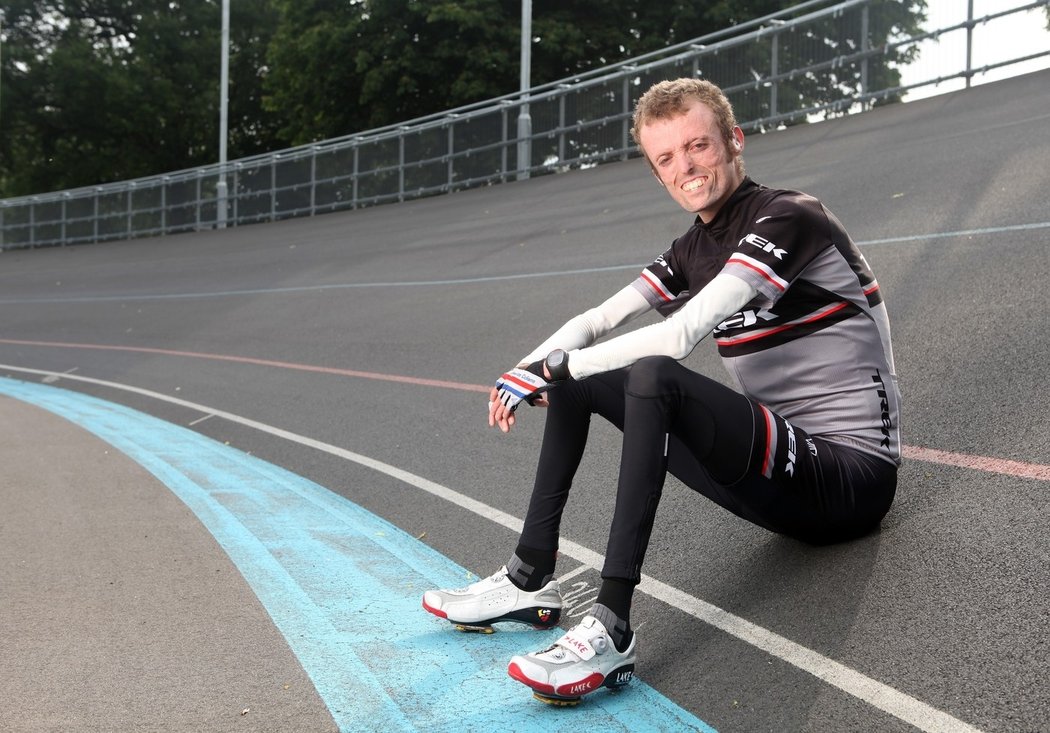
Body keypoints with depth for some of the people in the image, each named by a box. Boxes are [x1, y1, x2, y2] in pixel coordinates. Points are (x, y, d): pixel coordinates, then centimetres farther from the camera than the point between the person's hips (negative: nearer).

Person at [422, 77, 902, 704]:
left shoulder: (788, 218, -15)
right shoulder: (695, 249, 10)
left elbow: (681, 335, -26)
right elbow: (599, 320, 9)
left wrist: (554, 365, -18)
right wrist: (531, 371, -11)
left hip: (853, 476, -8)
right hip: (782, 476, 9)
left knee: (653, 378, -33)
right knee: (577, 381, 6)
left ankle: (612, 629, -35)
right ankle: (530, 581, 7)